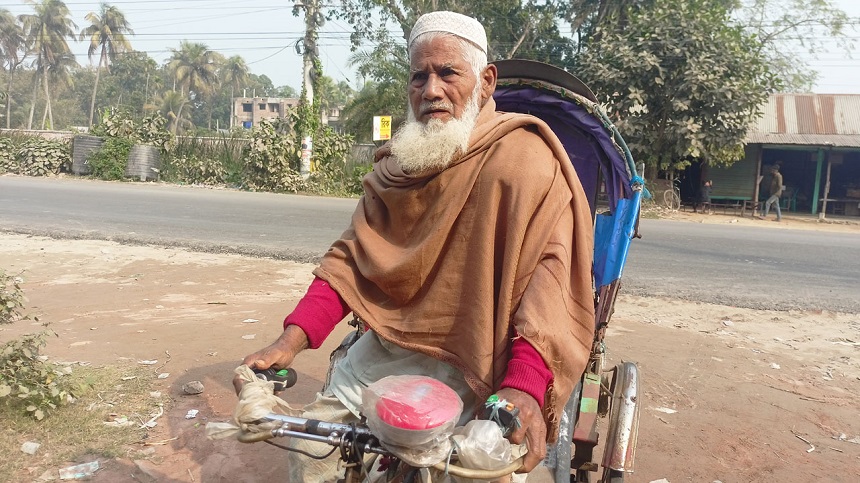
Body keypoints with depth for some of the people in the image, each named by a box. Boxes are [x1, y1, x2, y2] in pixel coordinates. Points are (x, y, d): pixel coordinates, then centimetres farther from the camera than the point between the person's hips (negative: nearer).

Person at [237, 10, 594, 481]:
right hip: (387, 349, 6)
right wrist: (294, 337, -10)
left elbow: (552, 266, -23)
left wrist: (524, 387, -37)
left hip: (468, 363, -5)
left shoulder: (524, 159, -13)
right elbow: (351, 256, 3)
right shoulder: (398, 163, 7)